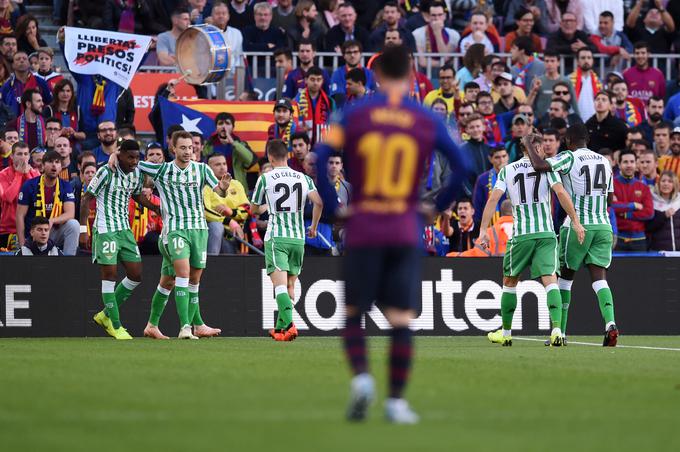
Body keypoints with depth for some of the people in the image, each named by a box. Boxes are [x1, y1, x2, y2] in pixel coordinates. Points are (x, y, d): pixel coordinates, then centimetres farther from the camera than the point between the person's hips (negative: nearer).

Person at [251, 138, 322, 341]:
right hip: (298, 238, 4)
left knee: (280, 284, -12)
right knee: (290, 286, 14)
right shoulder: (303, 178, 6)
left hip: (276, 237, -4)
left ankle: (289, 325, -30)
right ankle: (280, 328, 22)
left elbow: (253, 210, 9)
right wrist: (314, 227, 8)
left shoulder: (265, 179, -2)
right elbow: (318, 203, -7)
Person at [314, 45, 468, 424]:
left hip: (363, 228, 0)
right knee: (401, 319, 2)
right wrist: (439, 206, 11)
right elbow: (462, 166, 1)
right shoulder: (428, 121, 3)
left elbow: (321, 157, -8)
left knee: (353, 313, 9)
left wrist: (331, 205, 1)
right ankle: (397, 400, 1)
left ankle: (361, 377, -14)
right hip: (406, 229, 0)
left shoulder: (355, 115, 1)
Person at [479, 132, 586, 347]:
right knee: (550, 280, -8)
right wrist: (576, 222, -8)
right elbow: (561, 193, -9)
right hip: (546, 233, -1)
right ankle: (556, 329, -27)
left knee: (510, 281, 17)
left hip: (521, 235, 1)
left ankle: (506, 333, 24)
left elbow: (494, 198, -2)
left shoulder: (507, 170, 8)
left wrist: (483, 230, -3)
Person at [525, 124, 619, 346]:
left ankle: (561, 331, 14)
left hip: (577, 226, -4)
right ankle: (610, 323, -24)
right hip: (603, 227, 4)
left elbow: (539, 165, -21)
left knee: (565, 277, 10)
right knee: (599, 278, -1)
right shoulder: (604, 161, 12)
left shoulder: (570, 158, -6)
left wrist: (530, 145, -4)